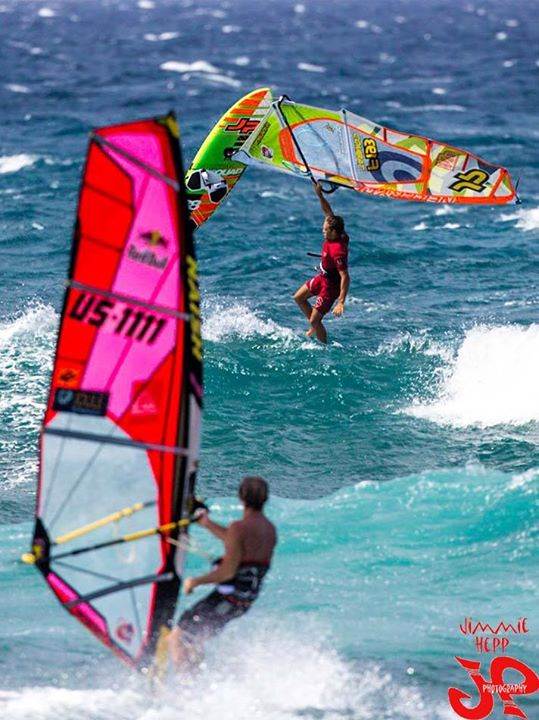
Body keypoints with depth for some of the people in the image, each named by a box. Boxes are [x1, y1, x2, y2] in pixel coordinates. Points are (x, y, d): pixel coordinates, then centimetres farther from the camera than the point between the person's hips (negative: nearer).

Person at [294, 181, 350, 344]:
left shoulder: (338, 250, -37)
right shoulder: (334, 235, -14)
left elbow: (345, 277, -37)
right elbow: (328, 211, 0)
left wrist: (341, 302, -39)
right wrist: (319, 195, -8)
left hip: (331, 285, -10)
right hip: (322, 277, 10)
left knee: (314, 320, -5)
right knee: (299, 297, 24)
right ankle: (315, 326, 38)